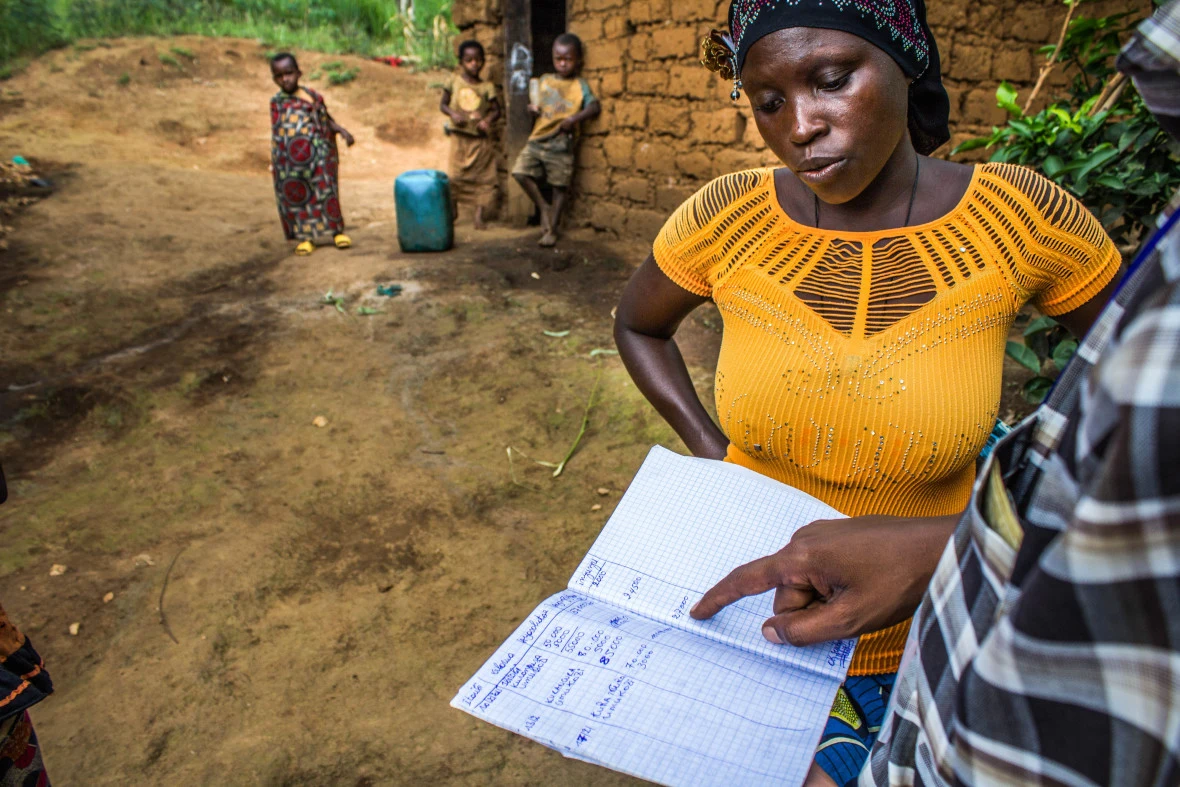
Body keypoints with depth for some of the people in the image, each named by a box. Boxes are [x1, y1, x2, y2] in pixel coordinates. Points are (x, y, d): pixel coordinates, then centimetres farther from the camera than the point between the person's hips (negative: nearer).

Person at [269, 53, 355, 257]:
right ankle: (306, 237, 11)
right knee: (295, 196, 2)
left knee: (325, 192, 3)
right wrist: (274, 162, 8)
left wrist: (342, 131, -5)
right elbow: (276, 133, 11)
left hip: (316, 155, -1)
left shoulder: (312, 95, 3)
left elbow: (326, 120, 11)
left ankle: (337, 231, 15)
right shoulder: (276, 102, 7)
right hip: (289, 160, 1)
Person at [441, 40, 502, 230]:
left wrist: (488, 120, -17)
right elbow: (443, 104, 6)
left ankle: (479, 215, 6)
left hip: (480, 138, 0)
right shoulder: (454, 82, 2)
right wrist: (452, 113, -14)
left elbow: (496, 109, 3)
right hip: (459, 136, 0)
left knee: (483, 176, 0)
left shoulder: (486, 87, 0)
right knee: (456, 175, 4)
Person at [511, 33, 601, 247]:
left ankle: (552, 229, 12)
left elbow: (595, 106, -9)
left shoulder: (580, 85, 2)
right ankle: (544, 207, 8)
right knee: (520, 172, -11)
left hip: (562, 143, -4)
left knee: (560, 186, -1)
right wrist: (532, 109, -2)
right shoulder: (544, 81, 14)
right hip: (537, 139, 4)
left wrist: (575, 118, -22)